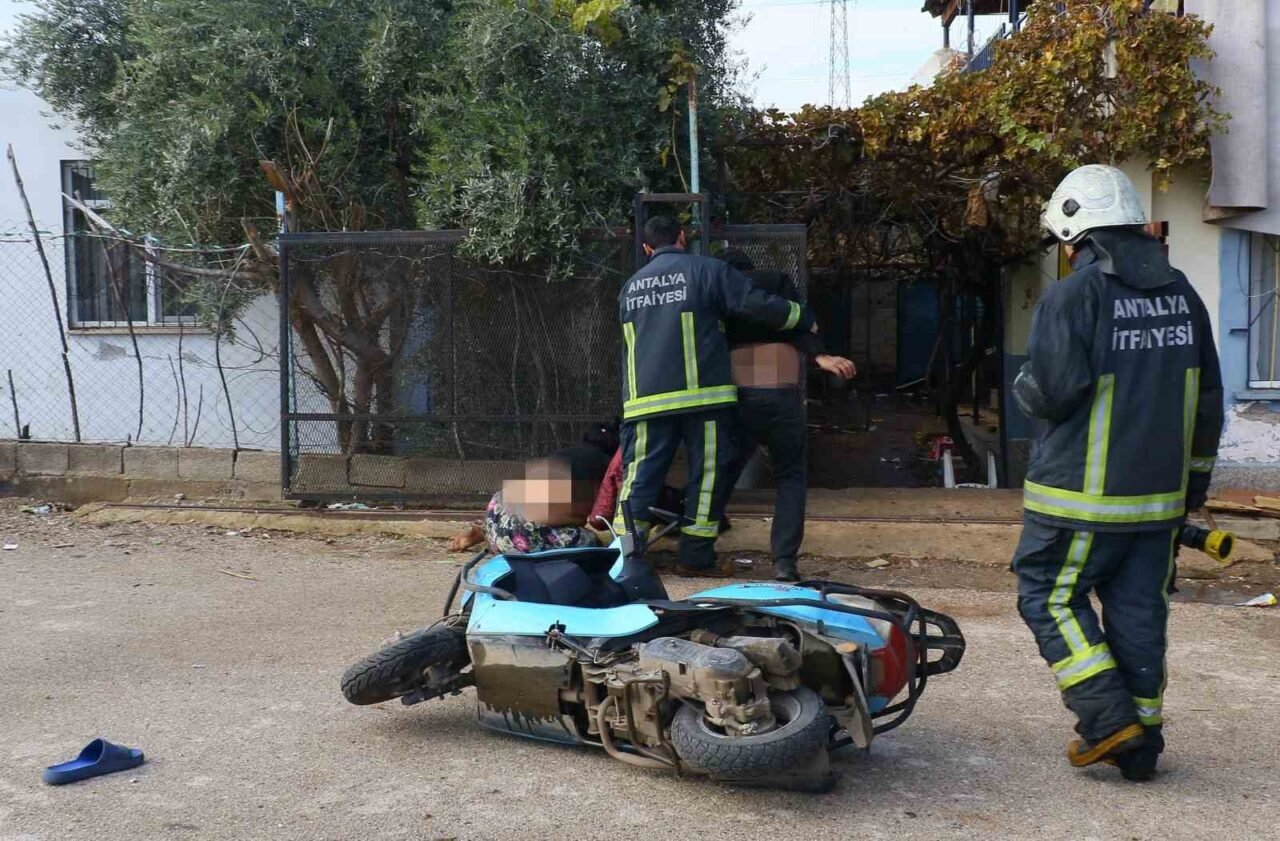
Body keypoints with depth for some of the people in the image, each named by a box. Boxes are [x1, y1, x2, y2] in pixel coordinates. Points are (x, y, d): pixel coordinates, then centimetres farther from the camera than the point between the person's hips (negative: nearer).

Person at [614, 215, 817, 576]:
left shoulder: (630, 287, 19)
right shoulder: (707, 270, 2)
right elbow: (757, 304, -3)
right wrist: (804, 318, 12)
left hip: (643, 398, 4)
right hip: (701, 394, -4)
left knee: (640, 476, 4)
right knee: (707, 472, 5)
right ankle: (696, 557, 6)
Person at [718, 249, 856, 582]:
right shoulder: (775, 280, 13)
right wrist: (820, 356, -16)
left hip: (734, 394, 3)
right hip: (780, 393, -2)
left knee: (722, 475, 16)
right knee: (790, 477, 9)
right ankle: (785, 560, -3)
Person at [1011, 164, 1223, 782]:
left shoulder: (1074, 296, -14)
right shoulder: (1182, 294, 9)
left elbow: (1052, 392, -20)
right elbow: (1208, 399, 13)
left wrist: (1023, 385, 4)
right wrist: (1195, 480, 22)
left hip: (1084, 497, -7)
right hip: (1160, 497, 7)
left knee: (1051, 595, 7)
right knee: (1139, 610, 13)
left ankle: (1108, 717, -1)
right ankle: (1140, 745, 20)